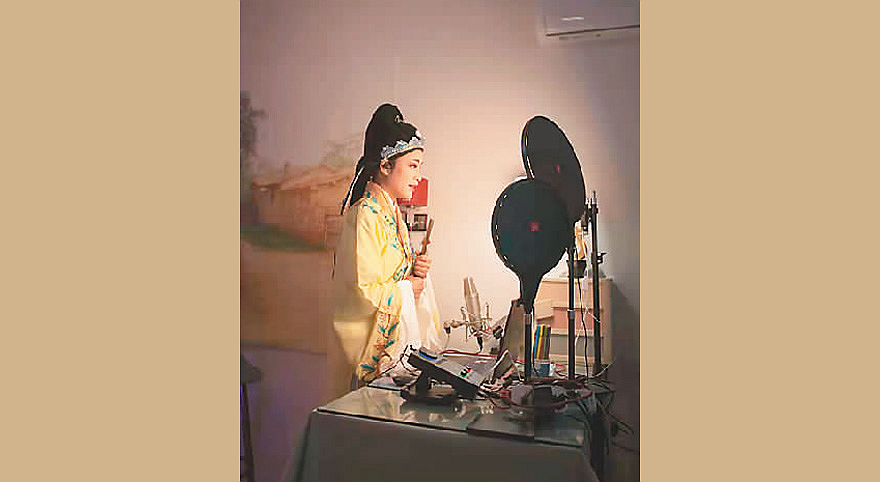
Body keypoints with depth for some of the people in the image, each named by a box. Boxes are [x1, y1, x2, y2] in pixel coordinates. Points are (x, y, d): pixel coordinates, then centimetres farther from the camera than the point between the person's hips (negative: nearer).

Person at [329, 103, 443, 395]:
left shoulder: (393, 212, 12)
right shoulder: (364, 215, -17)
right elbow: (365, 292, -22)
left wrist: (416, 271, 1)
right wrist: (407, 288, -8)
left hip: (402, 338, 9)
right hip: (377, 347, -8)